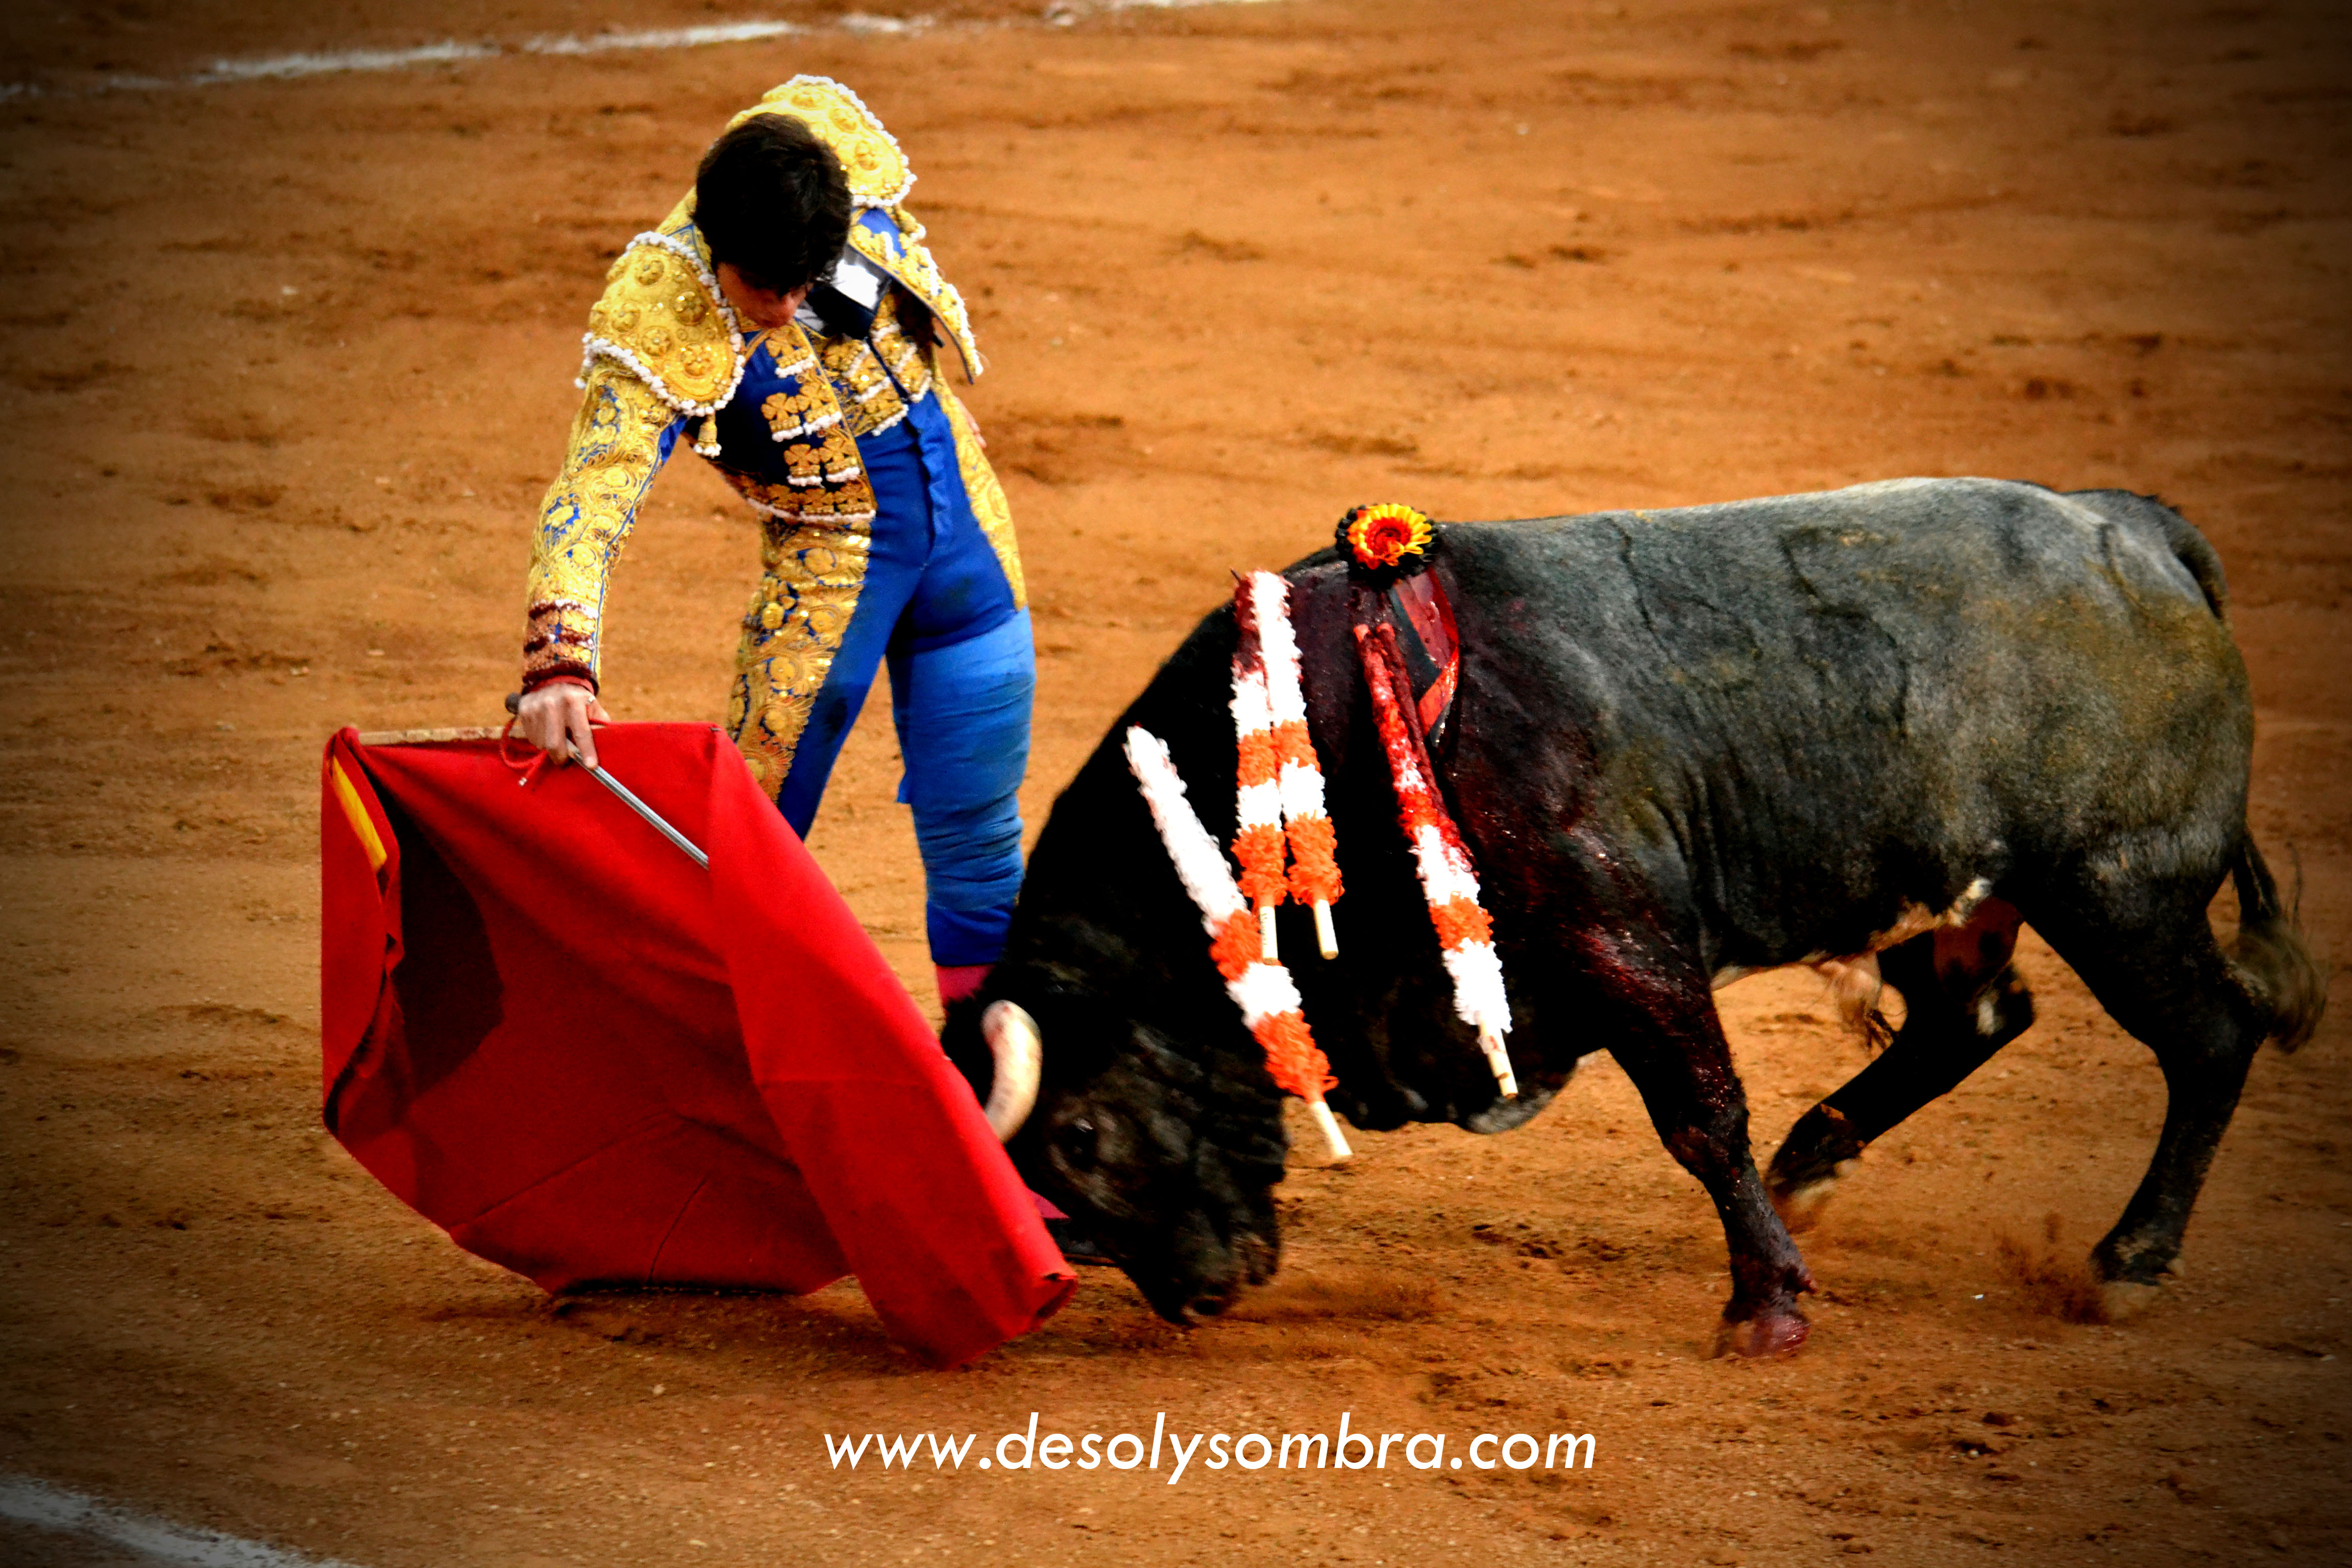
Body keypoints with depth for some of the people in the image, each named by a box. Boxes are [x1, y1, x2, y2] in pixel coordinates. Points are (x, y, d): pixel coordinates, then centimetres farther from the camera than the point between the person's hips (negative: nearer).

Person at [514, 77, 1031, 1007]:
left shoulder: (829, 134, -16)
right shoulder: (655, 320, -28)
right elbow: (593, 492, -38)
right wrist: (559, 659, -53)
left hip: (964, 532, 4)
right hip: (826, 563, -4)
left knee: (975, 836, 10)